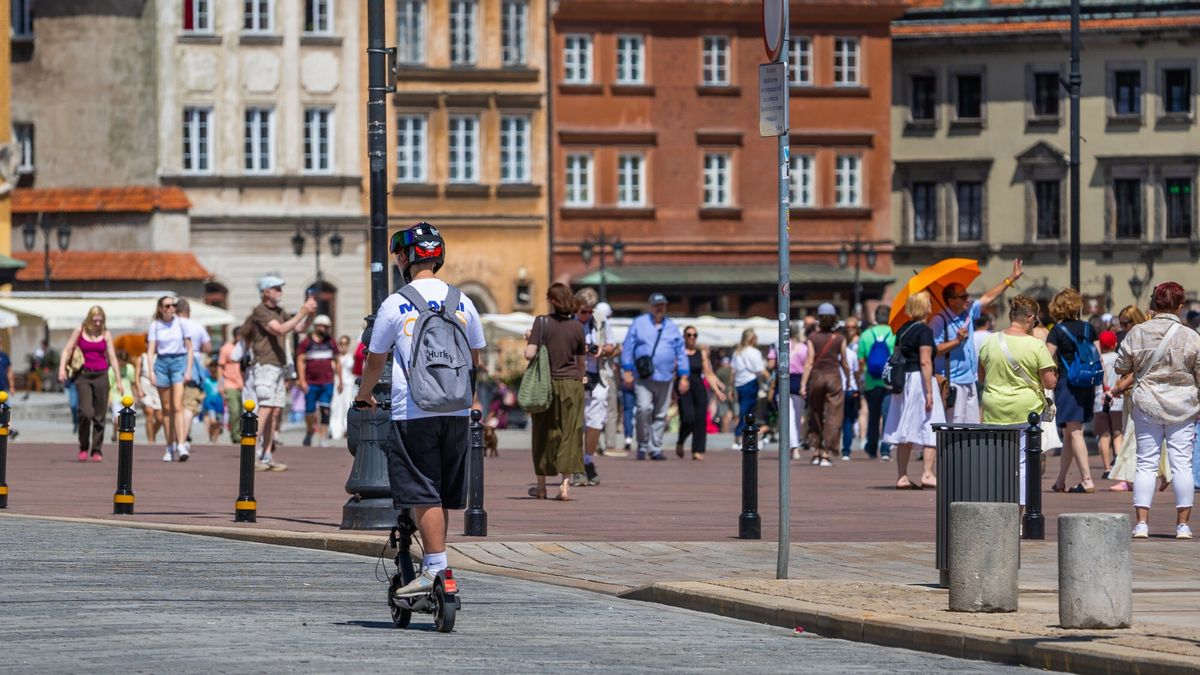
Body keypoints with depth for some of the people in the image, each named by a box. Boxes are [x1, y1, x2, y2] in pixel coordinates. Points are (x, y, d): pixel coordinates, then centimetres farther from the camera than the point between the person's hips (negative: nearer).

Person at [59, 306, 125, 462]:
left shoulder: (106, 334, 8)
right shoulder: (79, 332, 4)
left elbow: (112, 357, 9)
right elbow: (67, 350, 5)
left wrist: (119, 380, 7)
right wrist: (62, 368, -10)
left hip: (101, 375, 2)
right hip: (83, 375, -2)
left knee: (100, 415, 0)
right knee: (85, 412, -16)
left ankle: (97, 450, 8)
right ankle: (83, 448, -1)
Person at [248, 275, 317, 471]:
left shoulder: (280, 312, 18)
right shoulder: (260, 312, -8)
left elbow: (300, 328, 20)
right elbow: (280, 330, -19)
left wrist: (311, 313, 3)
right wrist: (302, 312, -18)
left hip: (279, 366, 8)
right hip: (265, 365, -8)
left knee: (276, 412, 3)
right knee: (265, 409, -17)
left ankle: (267, 457, 3)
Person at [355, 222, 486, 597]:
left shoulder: (395, 305, -4)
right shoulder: (462, 302, 8)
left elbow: (375, 360, 5)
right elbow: (476, 358, 18)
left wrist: (363, 396, 24)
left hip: (412, 412, -5)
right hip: (456, 411, 5)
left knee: (423, 495, -6)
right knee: (442, 496, 12)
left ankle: (436, 569, -14)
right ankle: (432, 563, 18)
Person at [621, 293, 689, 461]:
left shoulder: (672, 327, 15)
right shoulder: (639, 324, 6)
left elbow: (681, 353, 14)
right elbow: (628, 348, 3)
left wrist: (684, 377, 7)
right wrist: (627, 371, -6)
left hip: (665, 378, 4)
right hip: (643, 377, -4)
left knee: (660, 415, 6)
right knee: (644, 409, -19)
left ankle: (655, 448, 14)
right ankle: (642, 446, -5)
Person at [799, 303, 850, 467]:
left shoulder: (813, 338, -3)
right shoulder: (839, 340, -2)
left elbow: (809, 362, -7)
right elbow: (844, 363, 3)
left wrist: (803, 384, -6)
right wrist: (849, 379, 18)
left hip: (816, 376, 1)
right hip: (834, 376, -1)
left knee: (815, 415, 15)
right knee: (833, 417, 1)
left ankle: (816, 452, 17)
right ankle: (826, 454, -6)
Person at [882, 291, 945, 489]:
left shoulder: (902, 330, 13)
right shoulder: (924, 330, -11)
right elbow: (925, 362, -17)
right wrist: (929, 391, -18)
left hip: (903, 380, 8)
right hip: (920, 379, -8)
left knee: (906, 430, 9)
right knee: (930, 428, -3)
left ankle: (902, 476, 7)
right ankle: (927, 473, -10)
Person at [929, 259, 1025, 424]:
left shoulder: (969, 313, 11)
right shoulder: (940, 320, -13)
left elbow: (988, 298, 22)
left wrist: (1011, 279, 24)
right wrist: (957, 341, -20)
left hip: (970, 382, 9)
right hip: (953, 384, -9)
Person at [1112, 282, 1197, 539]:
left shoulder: (1137, 333, -4)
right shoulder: (1190, 337, -7)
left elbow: (1120, 366, 4)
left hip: (1146, 404, 1)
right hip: (1182, 406, -1)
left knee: (1146, 463, 5)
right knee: (1182, 463, 3)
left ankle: (1142, 523, -1)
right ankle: (1183, 523, 2)